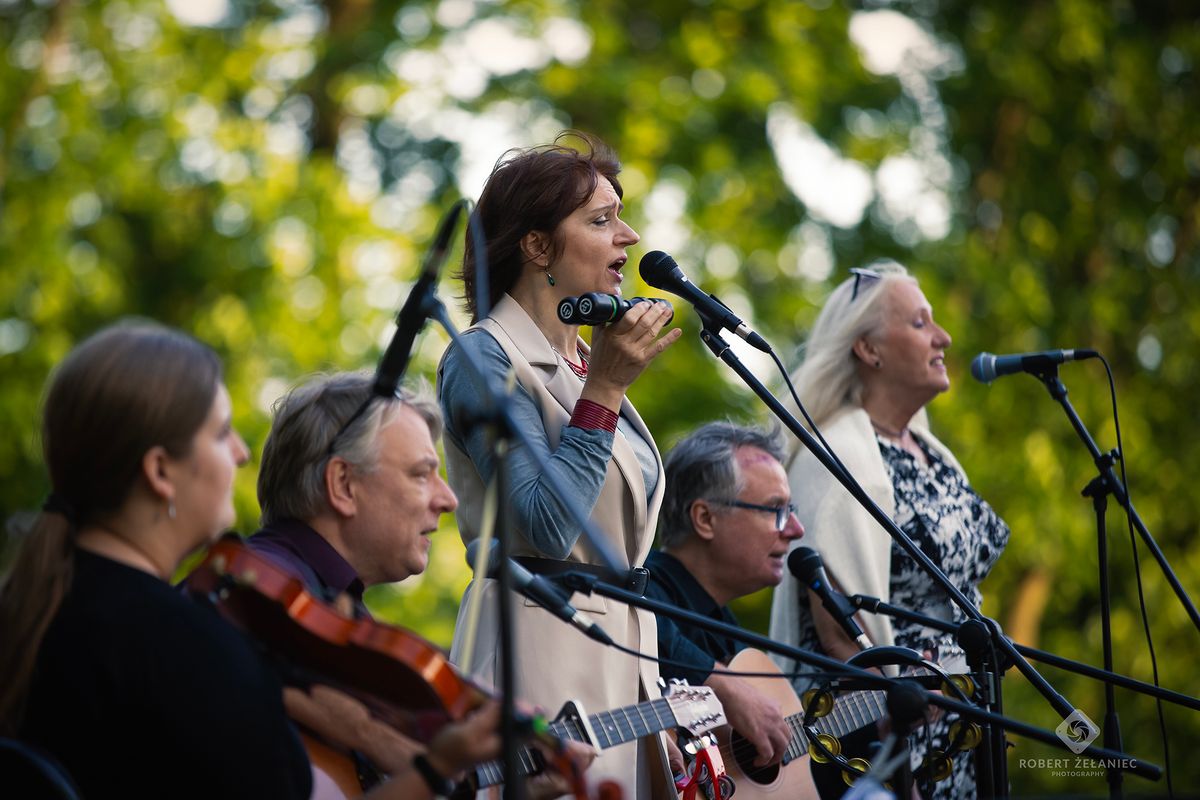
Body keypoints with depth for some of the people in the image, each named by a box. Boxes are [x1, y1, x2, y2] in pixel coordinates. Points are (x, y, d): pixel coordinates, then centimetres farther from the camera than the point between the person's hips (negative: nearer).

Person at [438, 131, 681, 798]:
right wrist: (604, 389, -20)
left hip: (622, 646, 9)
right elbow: (548, 525, -19)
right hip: (540, 643, -8)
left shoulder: (586, 359, 17)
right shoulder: (484, 356, -8)